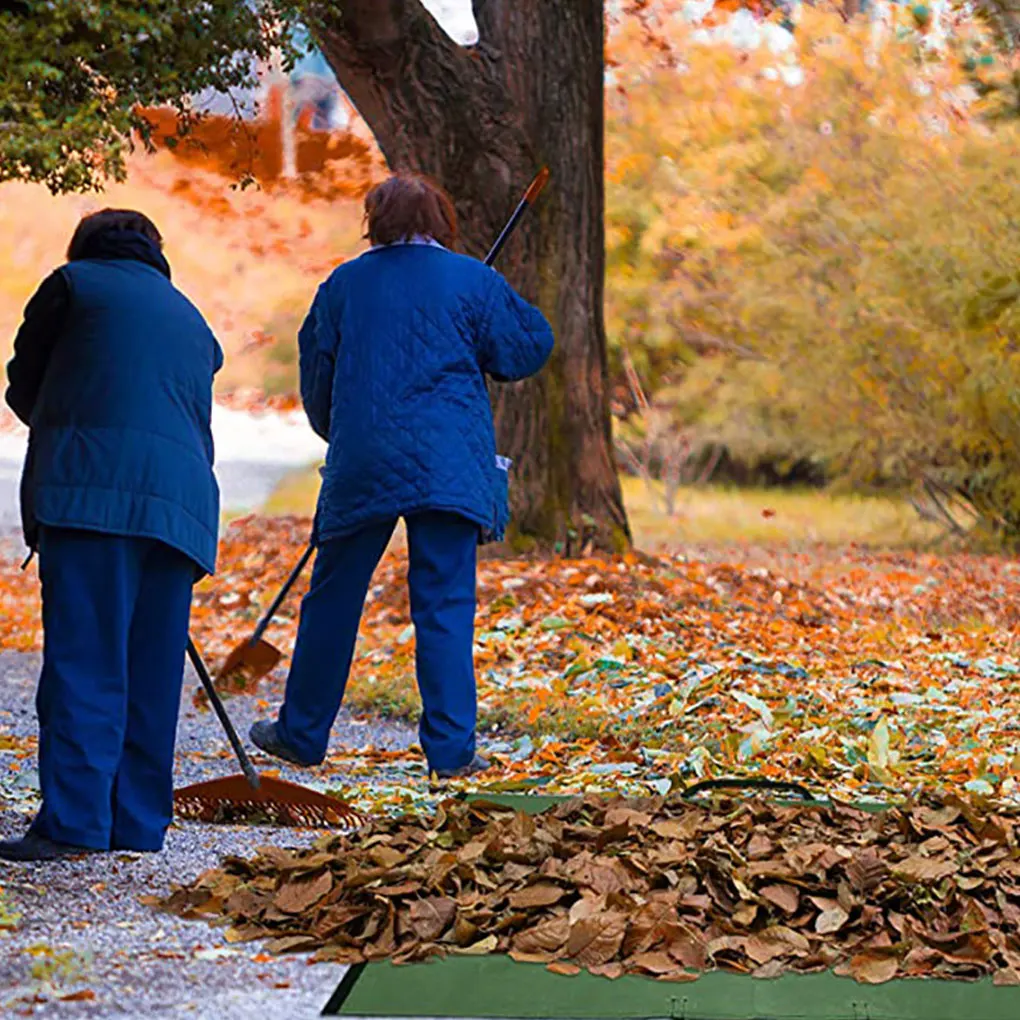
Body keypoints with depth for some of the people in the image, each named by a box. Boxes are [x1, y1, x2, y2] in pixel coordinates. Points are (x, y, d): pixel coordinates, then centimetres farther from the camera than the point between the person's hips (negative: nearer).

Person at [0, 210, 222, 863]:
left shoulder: (74, 283, 12)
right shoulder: (191, 320, 28)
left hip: (92, 490, -5)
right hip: (181, 503, 5)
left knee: (83, 661, -9)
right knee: (153, 670, 8)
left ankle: (74, 821, -16)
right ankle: (139, 822, 7)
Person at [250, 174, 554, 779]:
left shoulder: (343, 285, 10)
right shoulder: (471, 280, 1)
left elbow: (317, 377, 17)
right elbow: (528, 348, 7)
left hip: (361, 462, 2)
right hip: (449, 467, -2)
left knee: (333, 598, 12)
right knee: (445, 604, -1)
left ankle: (302, 734, 20)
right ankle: (450, 747, -6)